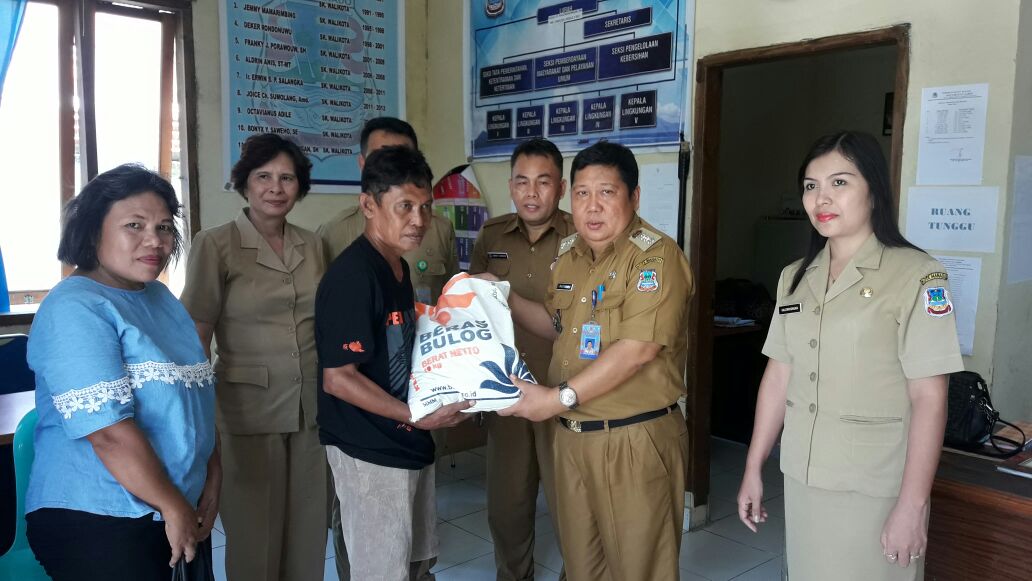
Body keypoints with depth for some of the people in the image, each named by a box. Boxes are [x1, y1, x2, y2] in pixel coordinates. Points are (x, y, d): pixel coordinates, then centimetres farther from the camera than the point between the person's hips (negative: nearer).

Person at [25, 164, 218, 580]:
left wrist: (213, 479, 4)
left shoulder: (161, 297, 8)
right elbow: (109, 431, -24)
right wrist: (173, 506, -16)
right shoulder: (74, 311, -18)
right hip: (95, 522, -8)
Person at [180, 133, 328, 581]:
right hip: (250, 409, -4)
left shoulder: (312, 245, 6)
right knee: (255, 531, 9)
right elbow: (195, 339, -6)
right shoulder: (215, 245, -7)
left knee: (308, 528, 13)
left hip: (311, 408, 4)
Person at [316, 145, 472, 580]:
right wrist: (415, 416, -22)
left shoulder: (399, 268, 8)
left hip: (409, 444, 9)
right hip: (370, 454, -9)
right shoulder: (351, 275, -21)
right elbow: (337, 378, -22)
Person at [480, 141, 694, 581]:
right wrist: (505, 298, 11)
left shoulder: (656, 256, -15)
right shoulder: (568, 254, 9)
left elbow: (638, 349, -23)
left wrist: (561, 397, -23)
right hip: (571, 437, 7)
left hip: (635, 441, -7)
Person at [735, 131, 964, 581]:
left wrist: (911, 504, -16)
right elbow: (778, 377, 7)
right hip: (801, 478, 5)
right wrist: (753, 469, 8)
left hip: (875, 487, -5)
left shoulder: (916, 275, -11)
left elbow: (928, 398, -14)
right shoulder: (795, 277, 6)